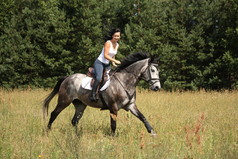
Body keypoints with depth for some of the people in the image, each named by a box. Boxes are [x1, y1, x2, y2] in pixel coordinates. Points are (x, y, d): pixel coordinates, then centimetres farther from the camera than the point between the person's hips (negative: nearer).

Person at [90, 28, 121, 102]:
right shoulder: (108, 43, -14)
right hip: (99, 63, -9)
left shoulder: (117, 45, 9)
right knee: (99, 78, -27)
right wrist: (115, 61, -23)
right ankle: (93, 94, -28)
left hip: (107, 65, 9)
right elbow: (105, 55, -20)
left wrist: (113, 62, 5)